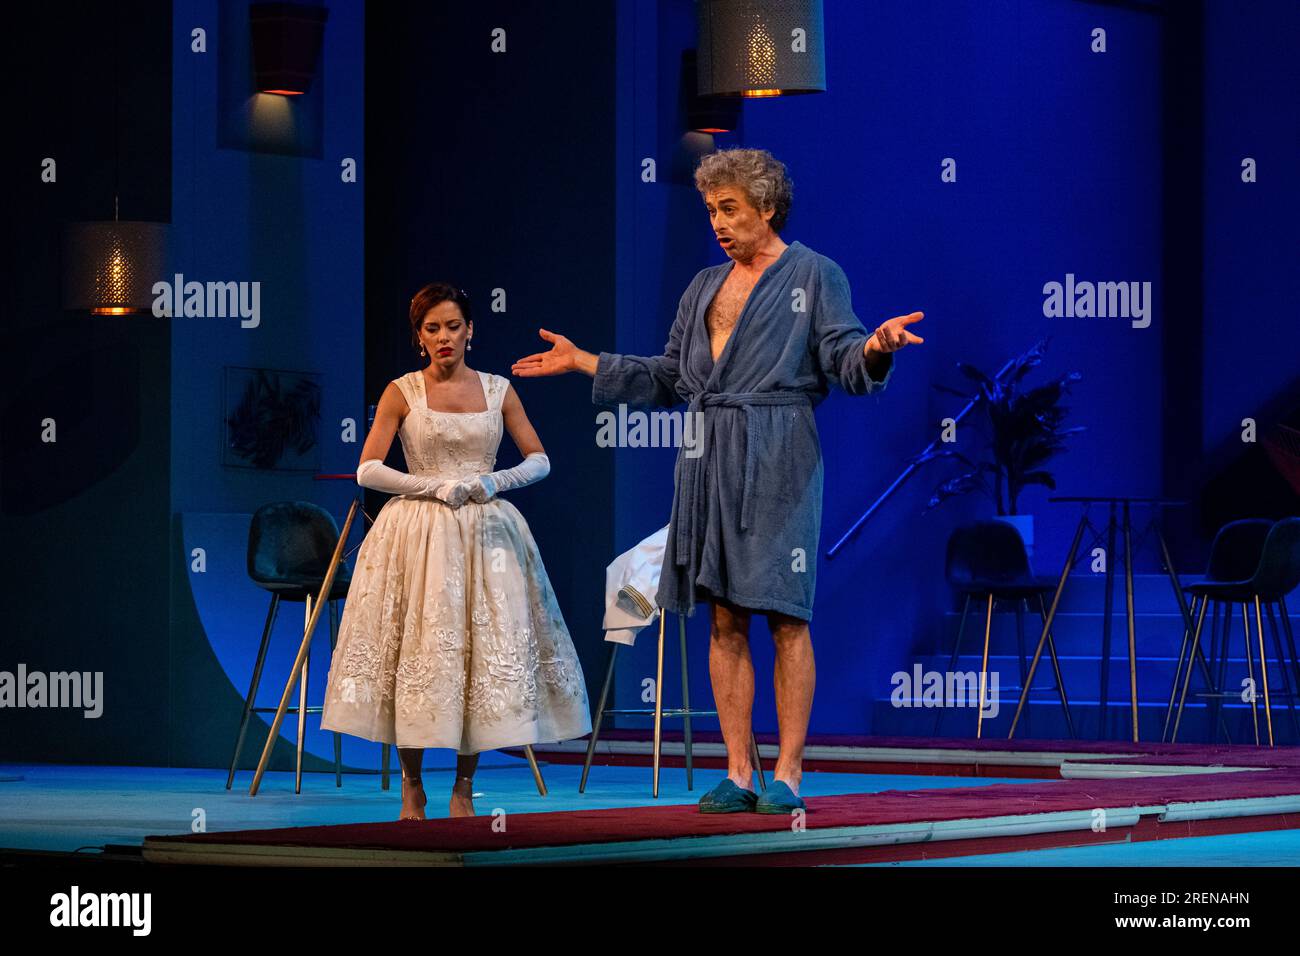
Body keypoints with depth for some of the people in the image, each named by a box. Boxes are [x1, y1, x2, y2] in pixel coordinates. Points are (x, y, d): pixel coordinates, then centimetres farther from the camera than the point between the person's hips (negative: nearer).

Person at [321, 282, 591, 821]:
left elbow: (540, 461, 8)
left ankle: (463, 787, 5)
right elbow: (368, 471, -5)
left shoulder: (497, 390, 9)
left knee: (486, 649, -4)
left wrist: (494, 482, -10)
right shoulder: (402, 392, 2)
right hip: (419, 533, -2)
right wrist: (438, 486, -13)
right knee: (418, 650, -7)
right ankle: (412, 786, 5)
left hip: (485, 532, 2)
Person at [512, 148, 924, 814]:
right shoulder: (705, 287, 20)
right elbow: (670, 379, 25)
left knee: (784, 616, -6)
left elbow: (845, 363, -6)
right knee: (724, 619, 4)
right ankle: (738, 773, 7)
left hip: (777, 459, -6)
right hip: (709, 459, 6)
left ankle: (788, 775, -4)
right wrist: (582, 362, 24)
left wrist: (874, 348, -29)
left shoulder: (815, 275, 2)